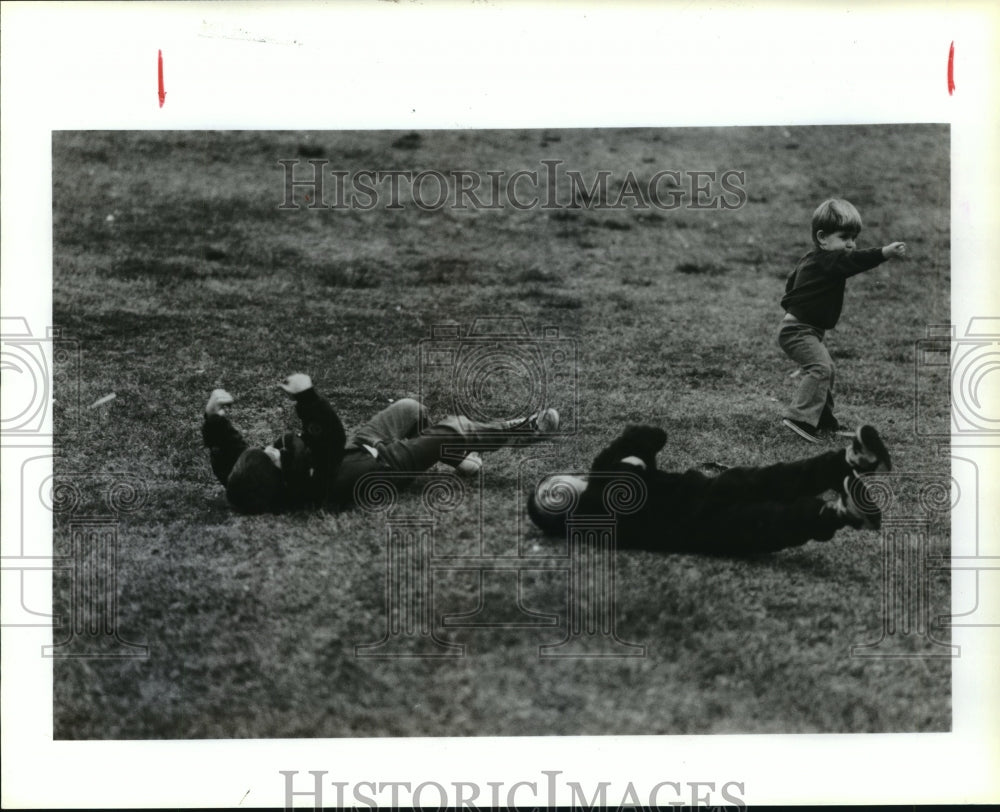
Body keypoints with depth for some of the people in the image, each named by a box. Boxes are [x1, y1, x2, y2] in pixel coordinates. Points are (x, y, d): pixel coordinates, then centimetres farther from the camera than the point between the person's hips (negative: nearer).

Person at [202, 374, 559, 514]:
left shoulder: (243, 481, -27)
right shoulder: (307, 485, -46)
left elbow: (228, 447, -11)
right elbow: (331, 437, -50)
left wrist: (214, 419, -24)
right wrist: (307, 397, -57)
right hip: (382, 463, -8)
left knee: (410, 408, 23)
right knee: (454, 427, 4)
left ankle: (455, 456, 49)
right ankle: (524, 430, 31)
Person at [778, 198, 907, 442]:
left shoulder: (810, 261, 14)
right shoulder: (828, 262, -19)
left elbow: (791, 283, 27)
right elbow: (855, 260, -36)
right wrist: (885, 253, -46)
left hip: (804, 330, 11)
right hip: (798, 331, -11)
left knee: (825, 367, 22)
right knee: (820, 367, -26)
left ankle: (823, 419, 35)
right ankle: (801, 417, -33)